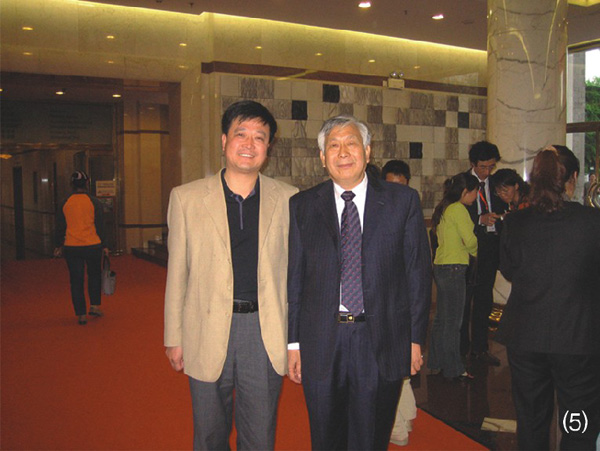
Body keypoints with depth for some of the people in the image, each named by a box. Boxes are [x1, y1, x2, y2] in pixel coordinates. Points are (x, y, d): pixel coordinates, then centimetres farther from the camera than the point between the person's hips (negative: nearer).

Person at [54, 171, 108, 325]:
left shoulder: (65, 203, 2)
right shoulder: (94, 202, -4)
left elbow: (60, 227, 7)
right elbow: (100, 226, -3)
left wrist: (58, 246, 19)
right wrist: (104, 246, 4)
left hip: (71, 248, 1)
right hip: (92, 246, -1)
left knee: (76, 280, 7)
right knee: (94, 275, 19)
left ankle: (81, 314, 8)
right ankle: (95, 306, 15)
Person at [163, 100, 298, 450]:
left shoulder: (288, 199, 1)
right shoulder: (186, 198, 0)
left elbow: (295, 268, 5)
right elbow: (177, 273, 3)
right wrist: (174, 337, 4)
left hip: (266, 334, 0)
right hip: (207, 333, 0)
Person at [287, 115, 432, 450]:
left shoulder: (403, 201, 1)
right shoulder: (302, 206, 3)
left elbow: (419, 272, 1)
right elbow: (295, 277, 3)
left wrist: (416, 338, -1)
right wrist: (294, 342, 0)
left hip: (382, 344, -1)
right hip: (321, 344, 1)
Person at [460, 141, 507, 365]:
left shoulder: (497, 184, 10)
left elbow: (503, 212, 13)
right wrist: (480, 219, -21)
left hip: (490, 248, 4)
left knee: (484, 300, 10)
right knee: (463, 299, 2)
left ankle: (479, 348, 20)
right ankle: (461, 348, 15)